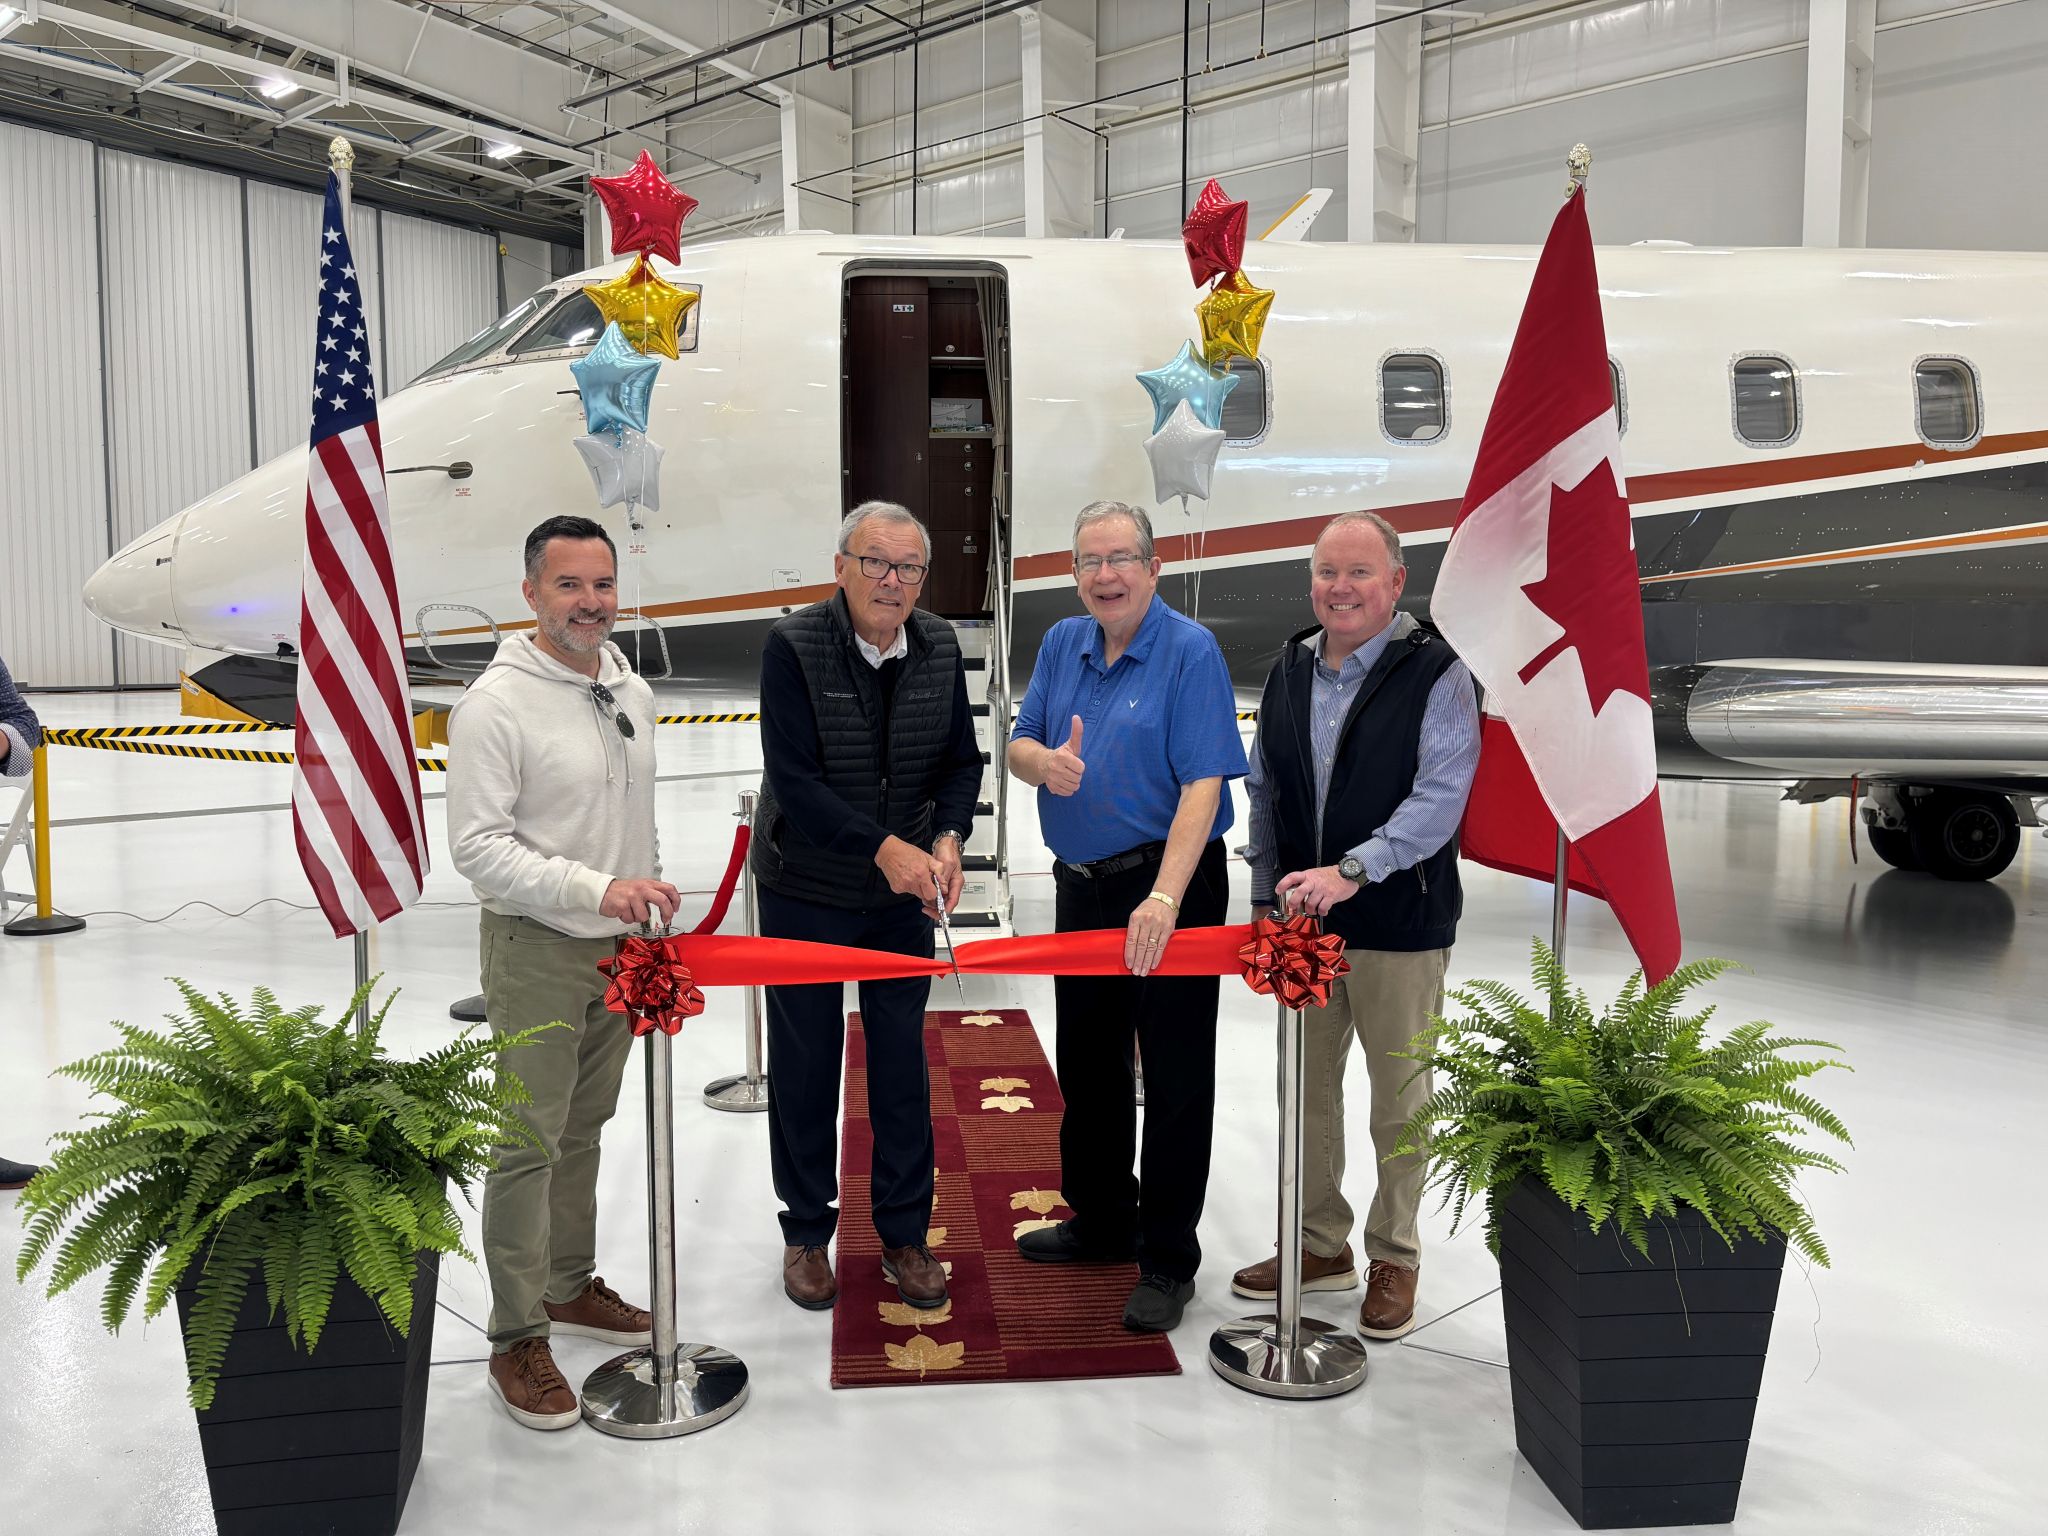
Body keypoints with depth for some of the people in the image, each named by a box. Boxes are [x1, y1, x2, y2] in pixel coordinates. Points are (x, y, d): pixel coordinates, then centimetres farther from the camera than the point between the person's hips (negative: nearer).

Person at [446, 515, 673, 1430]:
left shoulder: (632, 693, 8)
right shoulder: (496, 704, -16)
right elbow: (478, 845, -19)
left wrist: (654, 909, 15)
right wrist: (596, 889, -27)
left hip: (620, 948, 7)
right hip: (536, 951, -7)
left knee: (585, 1128, 18)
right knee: (529, 1143, 0)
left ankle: (570, 1287, 35)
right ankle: (518, 1340, 14)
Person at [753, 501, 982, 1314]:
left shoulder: (939, 647, -3)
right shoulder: (794, 646, -16)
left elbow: (961, 760, 3)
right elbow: (793, 780, -22)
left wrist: (947, 838, -15)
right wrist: (883, 847, -28)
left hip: (905, 891, 3)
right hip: (805, 889, -3)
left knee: (902, 1060, 11)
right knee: (805, 1062, 10)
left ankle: (904, 1231, 27)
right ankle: (807, 1231, 29)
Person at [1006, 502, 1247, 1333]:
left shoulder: (1190, 651, -13)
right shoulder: (1062, 644, 8)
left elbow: (1202, 785, -21)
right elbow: (1020, 742, 9)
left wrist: (1163, 899, -31)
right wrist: (1045, 761, -16)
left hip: (1166, 888, -7)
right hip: (1081, 888, 7)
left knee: (1174, 1077, 2)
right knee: (1087, 1062, 18)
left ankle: (1167, 1259, 15)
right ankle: (1101, 1218, 36)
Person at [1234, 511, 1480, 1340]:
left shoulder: (1437, 673, -10)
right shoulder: (1290, 668, 8)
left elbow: (1440, 797, -20)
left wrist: (1351, 872, -29)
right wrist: (1267, 893, 11)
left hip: (1400, 928, -5)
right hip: (1303, 920, 5)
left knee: (1400, 1097, 9)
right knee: (1306, 1086, 14)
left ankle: (1393, 1258, 27)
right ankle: (1321, 1244, 31)